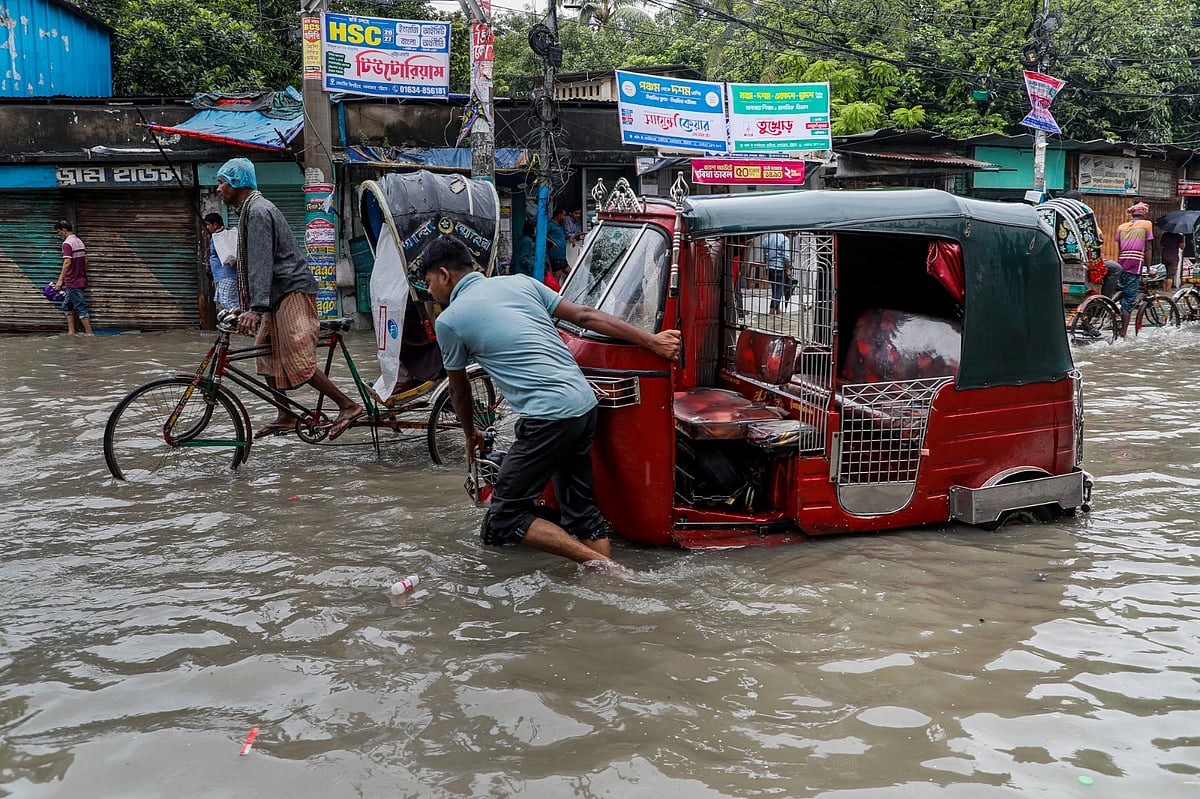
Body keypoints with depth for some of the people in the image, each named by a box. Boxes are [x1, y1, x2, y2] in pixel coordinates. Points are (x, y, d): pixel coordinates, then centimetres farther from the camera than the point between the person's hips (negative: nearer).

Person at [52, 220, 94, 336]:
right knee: (67, 306, 15)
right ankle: (71, 332, 14)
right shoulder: (80, 242, 13)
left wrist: (60, 279, -19)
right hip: (81, 280, 9)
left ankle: (89, 332, -4)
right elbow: (85, 261, 16)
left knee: (80, 307, -5)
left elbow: (67, 262, -21)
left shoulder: (67, 243, -14)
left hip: (73, 282, -9)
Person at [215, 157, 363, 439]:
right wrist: (247, 305, 24)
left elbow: (261, 263, -25)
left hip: (293, 291, -11)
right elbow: (253, 264, 23)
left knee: (297, 361, -15)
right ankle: (285, 418, 19)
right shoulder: (250, 210, 19)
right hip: (280, 294, 11)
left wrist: (255, 308, -32)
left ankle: (348, 405, -11)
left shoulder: (258, 211, -14)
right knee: (267, 355, 12)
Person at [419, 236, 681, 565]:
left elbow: (460, 391, 16)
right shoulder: (520, 282, 16)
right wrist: (652, 341, 15)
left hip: (548, 417, -8)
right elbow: (584, 316, 13)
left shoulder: (449, 321, 2)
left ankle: (600, 564, -9)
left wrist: (471, 434, 35)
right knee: (581, 510, 17)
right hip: (585, 405, 8)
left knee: (504, 521, 0)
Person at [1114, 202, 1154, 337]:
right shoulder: (1146, 224, 7)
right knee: (1128, 301, -4)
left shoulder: (1121, 226, 17)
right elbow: (1147, 249, 5)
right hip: (1135, 264, -4)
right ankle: (1123, 332, -6)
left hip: (1121, 263, 4)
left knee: (1123, 295, 15)